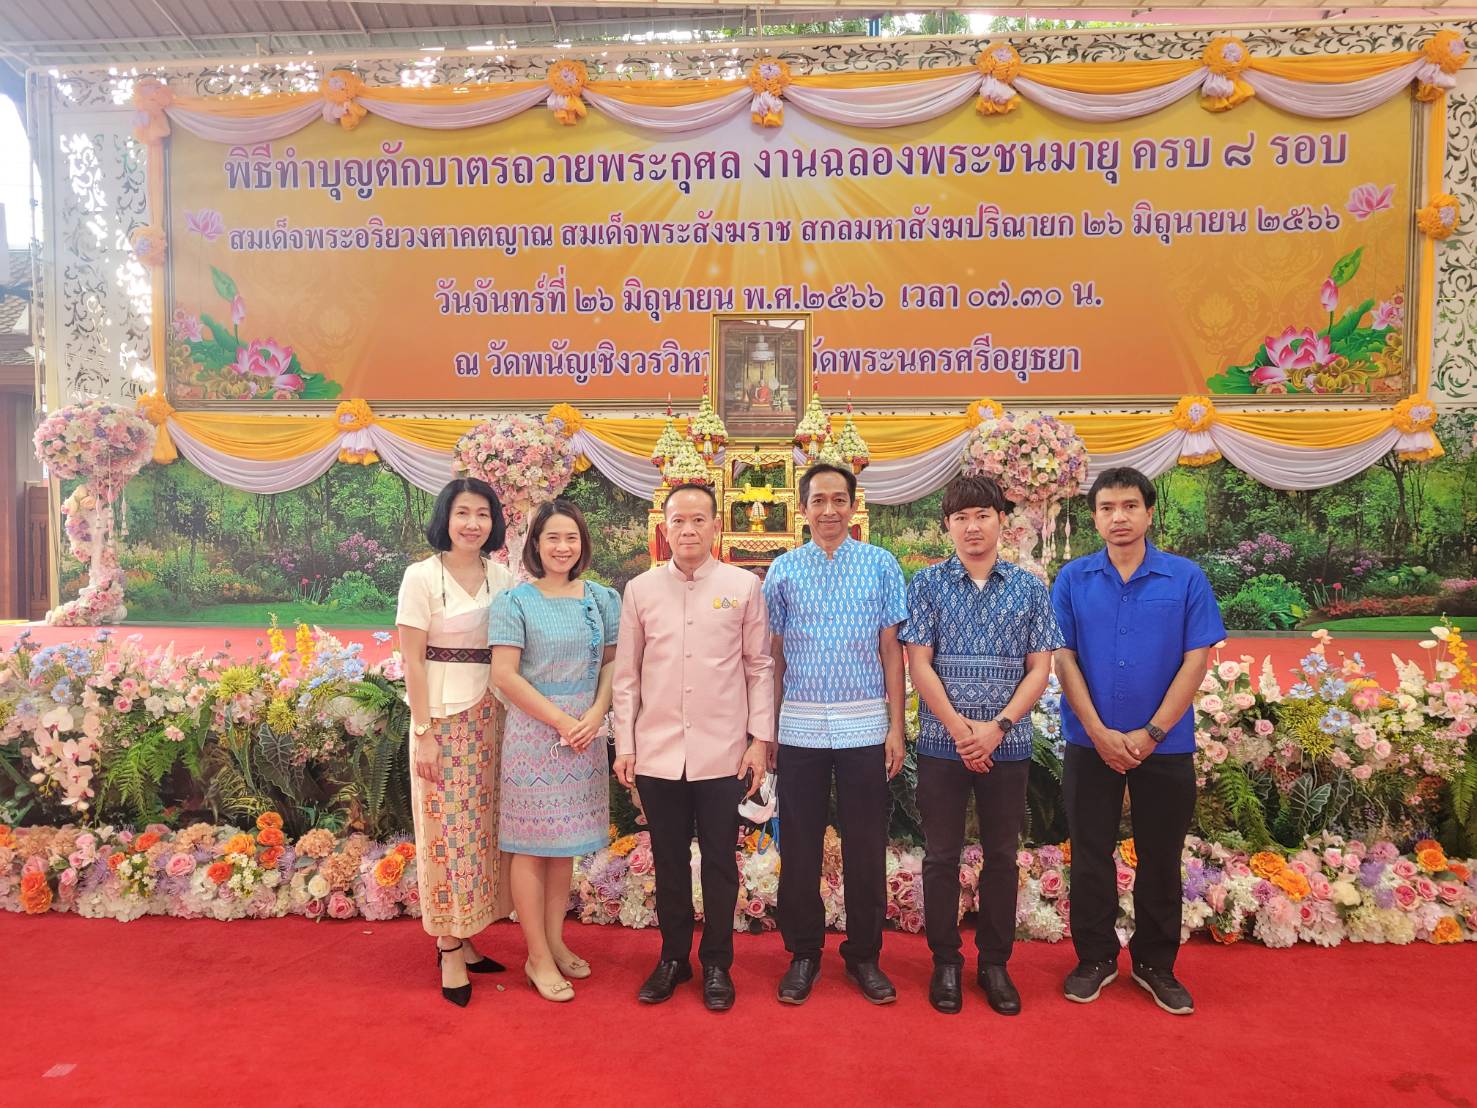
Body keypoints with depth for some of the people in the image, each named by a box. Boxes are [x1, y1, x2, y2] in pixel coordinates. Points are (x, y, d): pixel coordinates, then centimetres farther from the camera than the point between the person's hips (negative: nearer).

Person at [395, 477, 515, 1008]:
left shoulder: (502, 576, 6)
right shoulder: (422, 576, -7)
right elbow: (413, 661, -8)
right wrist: (424, 733, -12)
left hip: (493, 714, 5)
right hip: (443, 715, -5)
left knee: (481, 826, 11)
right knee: (447, 828, 2)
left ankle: (464, 939, 25)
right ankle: (450, 952, 14)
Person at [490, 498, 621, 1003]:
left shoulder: (602, 598, 6)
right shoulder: (514, 600, -6)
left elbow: (612, 663, 6)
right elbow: (505, 675, -11)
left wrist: (595, 716, -11)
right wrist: (562, 721, -13)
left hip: (584, 733, 4)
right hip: (533, 732, -4)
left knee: (565, 843, 14)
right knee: (532, 846, 4)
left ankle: (555, 942, 28)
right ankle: (539, 958, 15)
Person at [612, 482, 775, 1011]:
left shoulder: (744, 586, -1)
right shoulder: (641, 590, 2)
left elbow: (760, 667, 2)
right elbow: (627, 674, 6)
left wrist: (760, 738, -2)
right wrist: (624, 745, 4)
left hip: (723, 752, -1)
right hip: (657, 753, 2)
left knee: (719, 862, 10)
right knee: (669, 860, 14)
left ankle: (716, 963, 27)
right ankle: (672, 957, 31)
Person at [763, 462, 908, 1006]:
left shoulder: (881, 565, 3)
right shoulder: (783, 570, 4)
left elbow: (891, 652, 3)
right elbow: (774, 656, 7)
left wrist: (896, 727, -1)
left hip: (865, 727, 0)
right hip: (800, 728, 1)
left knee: (866, 847, 8)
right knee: (799, 846, 8)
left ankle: (864, 955, 25)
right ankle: (803, 953, 25)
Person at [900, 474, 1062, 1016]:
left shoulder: (1029, 587, 3)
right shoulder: (927, 583, 0)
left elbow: (1039, 668, 0)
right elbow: (919, 663, -5)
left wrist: (998, 727, -12)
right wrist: (960, 728, -13)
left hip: (1008, 743, 1)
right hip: (942, 742, -1)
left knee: (1002, 855, 11)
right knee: (941, 855, 7)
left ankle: (995, 962, 26)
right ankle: (945, 962, 23)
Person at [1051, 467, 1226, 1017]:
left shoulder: (1186, 578, -5)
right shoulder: (1073, 579, -2)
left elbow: (1196, 661, -7)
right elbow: (1064, 659, -4)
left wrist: (1151, 734, -12)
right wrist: (1099, 732, -11)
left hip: (1165, 746, 0)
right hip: (1091, 744, 1)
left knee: (1161, 858, 12)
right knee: (1091, 855, 10)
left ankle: (1155, 963, 30)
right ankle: (1095, 957, 27)